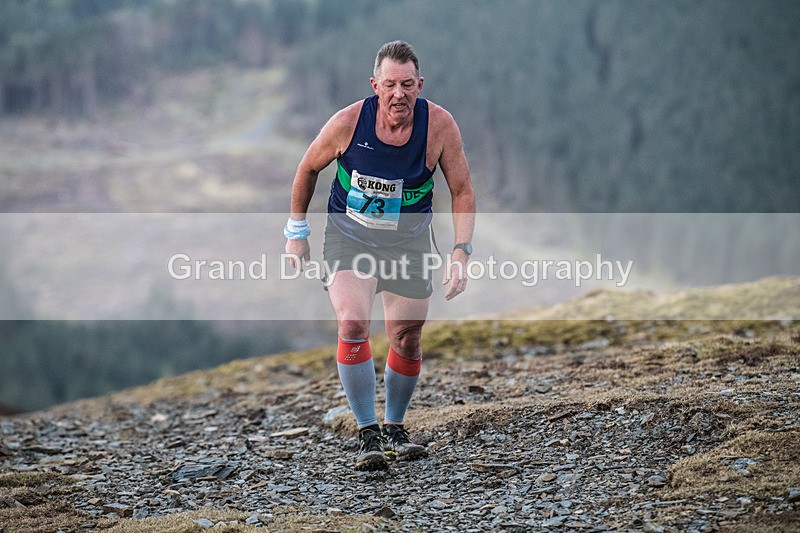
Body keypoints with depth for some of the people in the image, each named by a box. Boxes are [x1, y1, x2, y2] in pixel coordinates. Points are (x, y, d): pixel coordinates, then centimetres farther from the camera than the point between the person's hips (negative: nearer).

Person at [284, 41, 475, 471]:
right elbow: (308, 169, 0)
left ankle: (395, 429, 30)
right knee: (353, 324, -23)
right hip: (349, 233, -2)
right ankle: (367, 435, -14)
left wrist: (461, 252, -16)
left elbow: (462, 191, -5)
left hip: (409, 239, 2)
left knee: (407, 340, 5)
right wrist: (296, 232, 5)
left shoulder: (439, 124, -16)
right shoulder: (349, 121, -19)